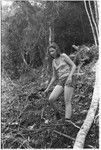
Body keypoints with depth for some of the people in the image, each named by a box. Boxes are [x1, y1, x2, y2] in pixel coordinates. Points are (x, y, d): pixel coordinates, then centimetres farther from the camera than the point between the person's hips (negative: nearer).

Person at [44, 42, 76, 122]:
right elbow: (54, 77, 20)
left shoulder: (63, 56, 3)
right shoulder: (54, 62, 18)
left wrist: (70, 76, -18)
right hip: (60, 82, 5)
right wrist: (48, 88, 16)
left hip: (68, 80, -5)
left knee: (67, 102, -13)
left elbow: (74, 66, -2)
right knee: (51, 99, -14)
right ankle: (57, 113, 10)